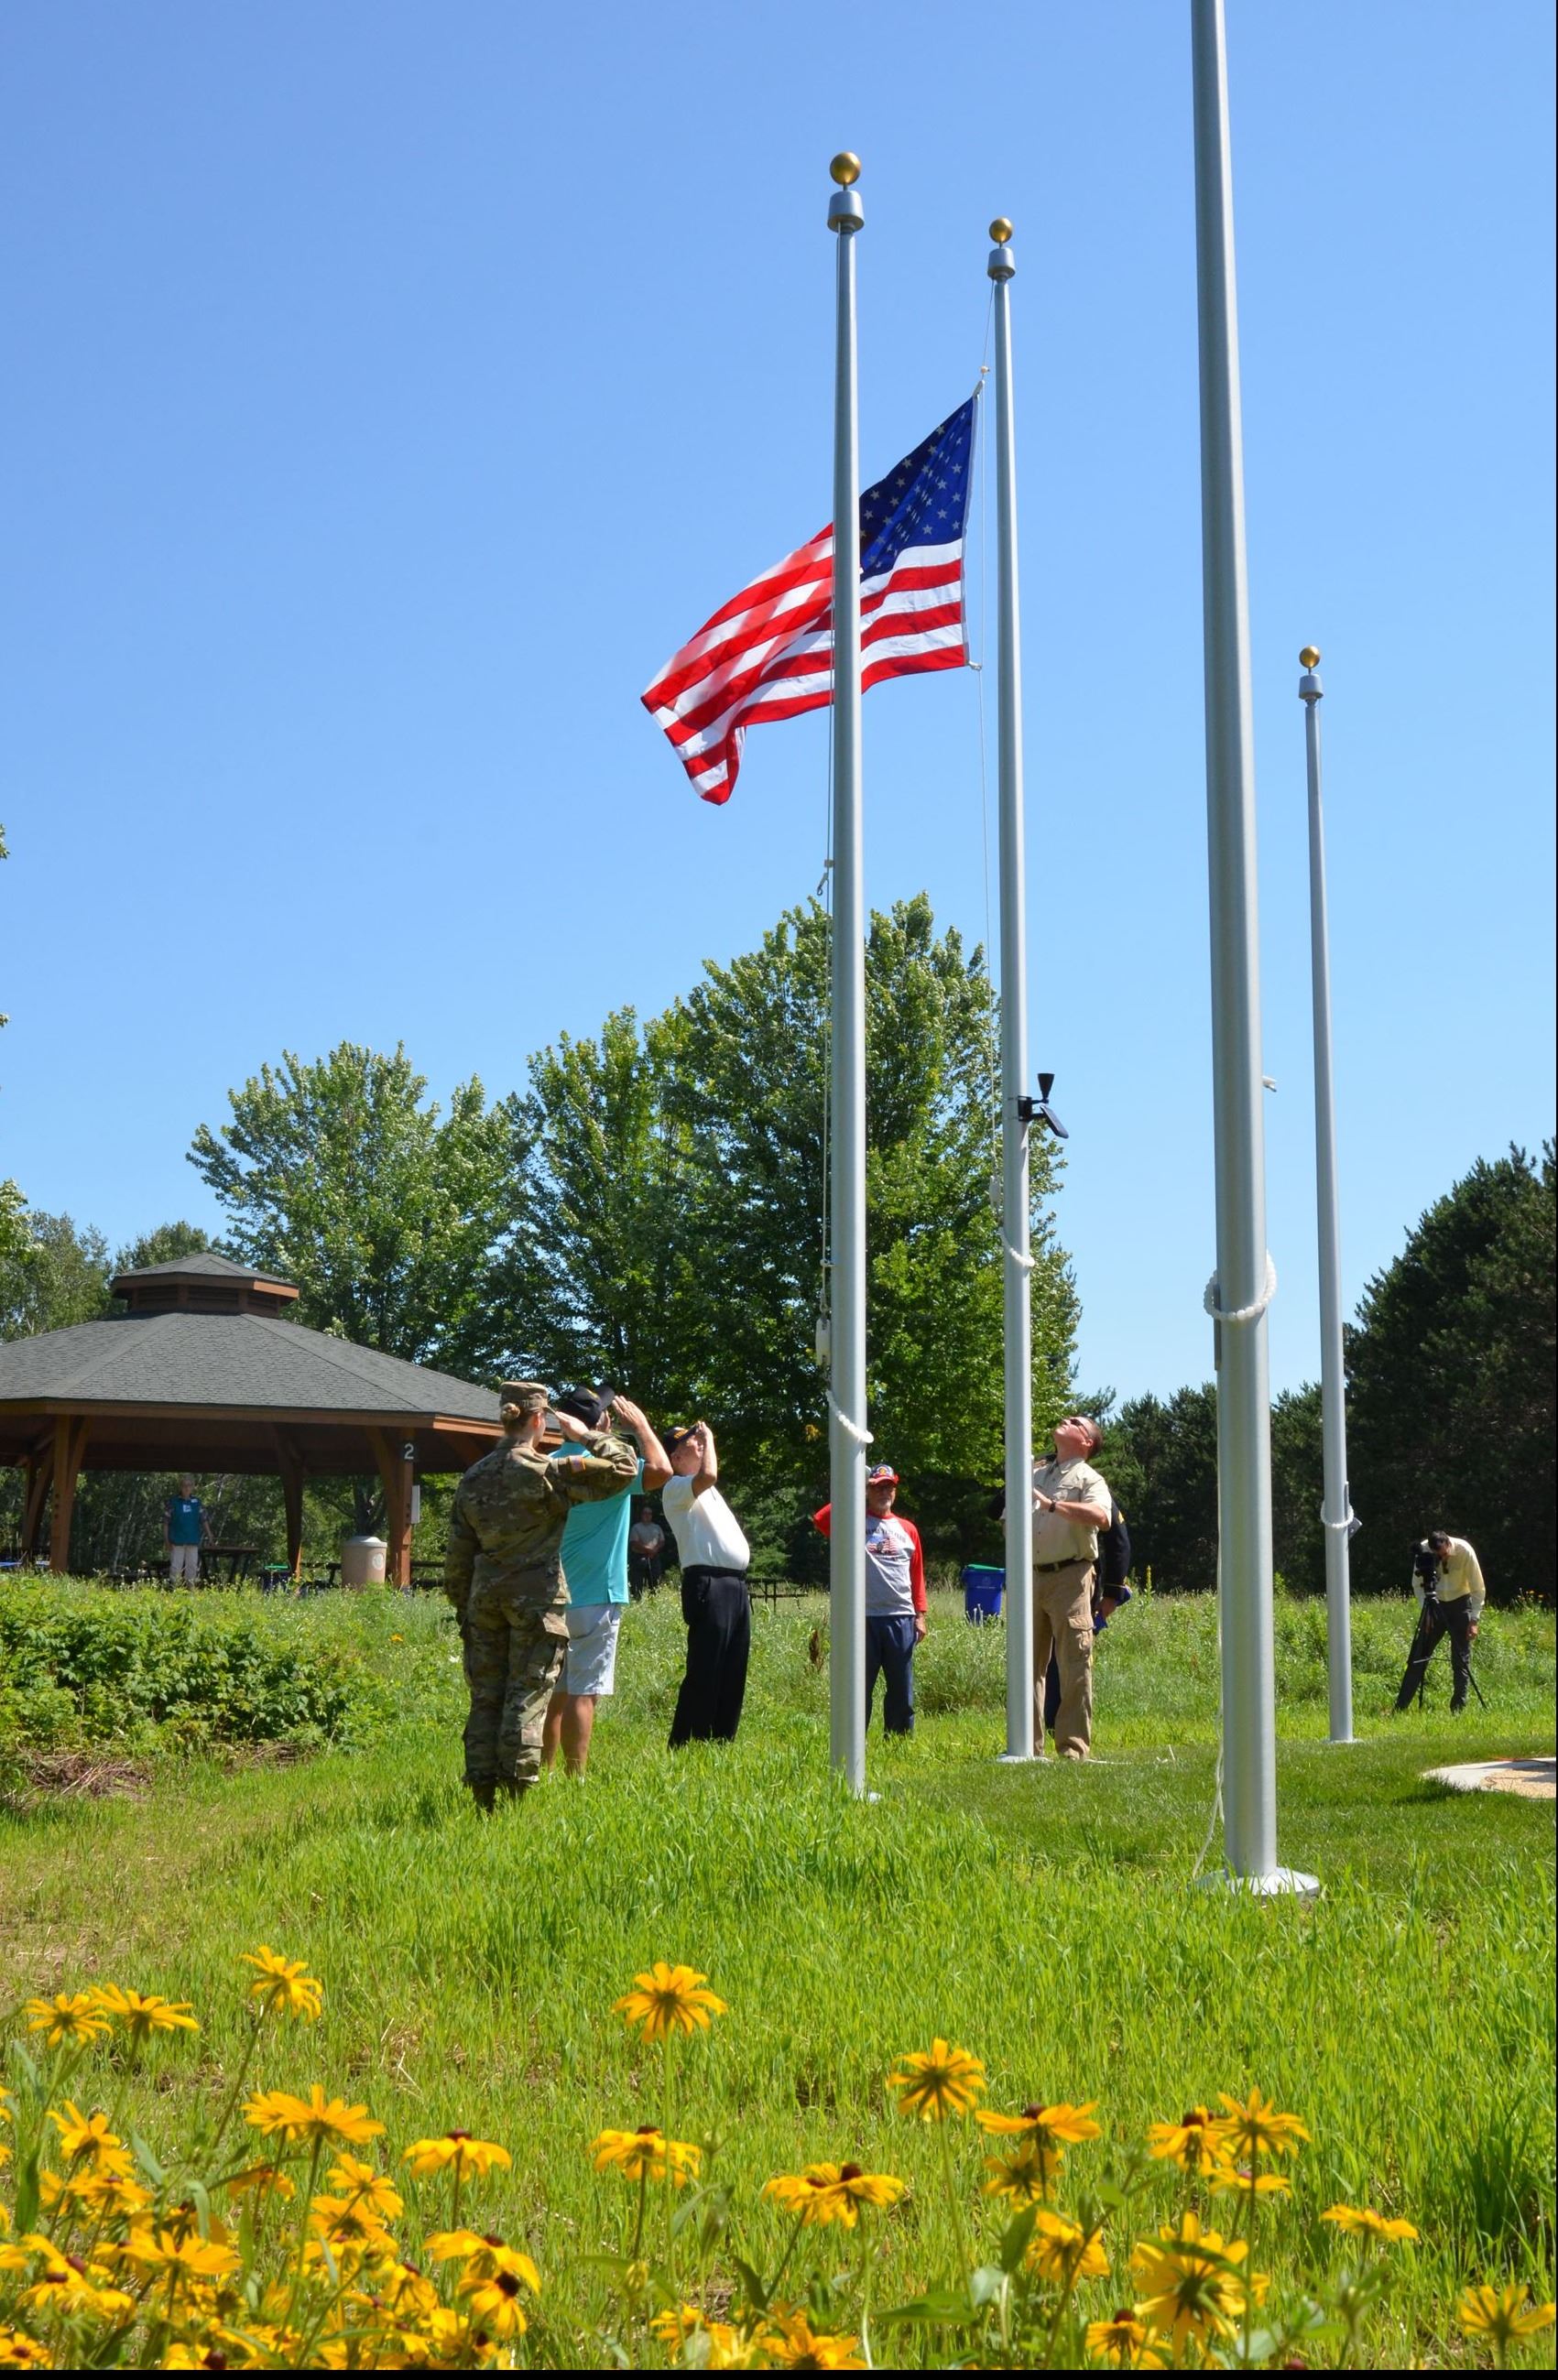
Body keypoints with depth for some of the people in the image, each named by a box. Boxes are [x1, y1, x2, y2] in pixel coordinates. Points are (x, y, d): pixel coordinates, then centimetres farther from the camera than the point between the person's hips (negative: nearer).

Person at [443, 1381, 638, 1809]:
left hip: (485, 1595, 5)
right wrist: (587, 1436, 4)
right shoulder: (546, 1471, -11)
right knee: (527, 1696, -1)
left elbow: (458, 1553, 11)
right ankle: (516, 1794, -3)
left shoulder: (474, 1477, 7)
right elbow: (623, 1468, -11)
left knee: (485, 1697, 9)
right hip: (536, 1596, -5)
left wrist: (463, 1607, 20)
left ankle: (483, 1799, 12)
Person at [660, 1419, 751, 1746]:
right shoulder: (676, 1488, -7)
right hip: (708, 1584, -10)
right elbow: (708, 1475, -24)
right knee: (704, 1674, -11)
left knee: (732, 1674, 11)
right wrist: (708, 1438, -11)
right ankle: (684, 1745, -8)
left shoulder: (701, 1490, 23)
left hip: (735, 1585, 10)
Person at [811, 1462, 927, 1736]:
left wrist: (920, 1615, 7)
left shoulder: (907, 1529, 12)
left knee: (902, 1688, 9)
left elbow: (917, 1576, 13)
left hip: (901, 1619, 3)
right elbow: (821, 1519, -18)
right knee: (860, 1687, 3)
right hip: (863, 1618, -3)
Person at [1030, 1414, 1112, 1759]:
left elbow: (1101, 1516, -19)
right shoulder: (1034, 1475, 22)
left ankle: (1073, 1747, -4)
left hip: (1070, 1577, -6)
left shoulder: (1088, 1479, 2)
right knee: (1028, 1664, 7)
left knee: (1075, 1667, -7)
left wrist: (1053, 1504, -18)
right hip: (1031, 1577, 6)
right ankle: (1028, 1744, 13)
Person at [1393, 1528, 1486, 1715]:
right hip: (1434, 1603, 2)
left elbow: (1478, 1589, -16)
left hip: (1460, 1604, -2)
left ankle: (1458, 1709, 4)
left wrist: (1474, 1620, -19)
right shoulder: (1423, 1550, -18)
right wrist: (1425, 1610, -13)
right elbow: (1418, 1583, -4)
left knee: (1461, 1660, -4)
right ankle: (1400, 1707, 4)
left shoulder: (1465, 1551, -23)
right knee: (1418, 1657, 0)